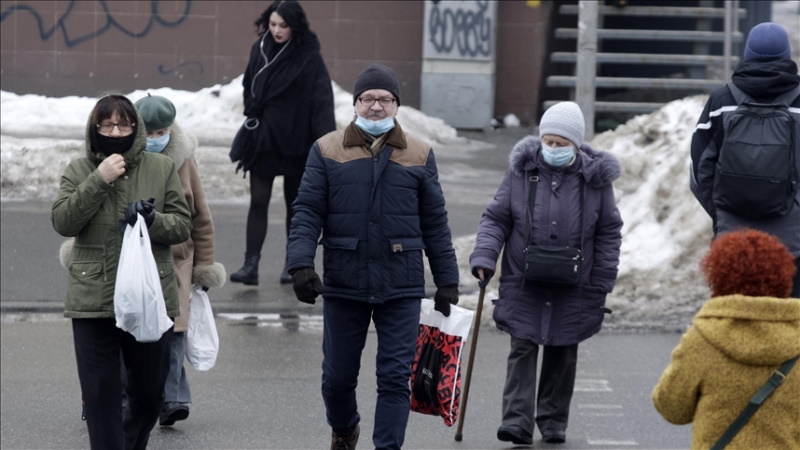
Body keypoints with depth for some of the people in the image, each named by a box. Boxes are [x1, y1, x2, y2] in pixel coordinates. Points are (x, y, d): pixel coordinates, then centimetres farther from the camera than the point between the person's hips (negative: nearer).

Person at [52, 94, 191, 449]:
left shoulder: (162, 169, 4)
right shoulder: (79, 171, 4)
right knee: (101, 394, -3)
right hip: (93, 299, -1)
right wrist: (98, 181, -16)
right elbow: (62, 222, -8)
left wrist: (153, 221, -17)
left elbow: (183, 224, 4)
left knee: (149, 392, 11)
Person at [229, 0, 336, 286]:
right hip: (263, 139, 3)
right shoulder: (260, 50, 2)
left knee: (295, 202, 10)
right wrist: (251, 119, 10)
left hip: (295, 142, -3)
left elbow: (322, 102, -15)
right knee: (258, 201, -3)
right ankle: (251, 265, -5)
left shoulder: (308, 59, -11)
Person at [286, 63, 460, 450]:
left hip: (401, 287, 0)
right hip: (343, 284, 0)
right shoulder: (327, 150, 4)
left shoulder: (419, 155, 7)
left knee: (396, 378, -4)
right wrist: (301, 263, -14)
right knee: (338, 375, 11)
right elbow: (307, 213, -1)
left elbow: (435, 224, 9)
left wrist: (447, 281, 6)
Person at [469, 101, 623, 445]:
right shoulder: (521, 171, -2)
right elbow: (496, 218, 3)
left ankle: (553, 420, 22)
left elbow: (609, 232, 3)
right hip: (523, 284, 0)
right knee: (522, 349, -6)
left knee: (563, 354, 10)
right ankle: (517, 421, -9)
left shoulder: (595, 178, -3)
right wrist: (484, 256, -12)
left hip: (572, 288, 1)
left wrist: (601, 284, 0)